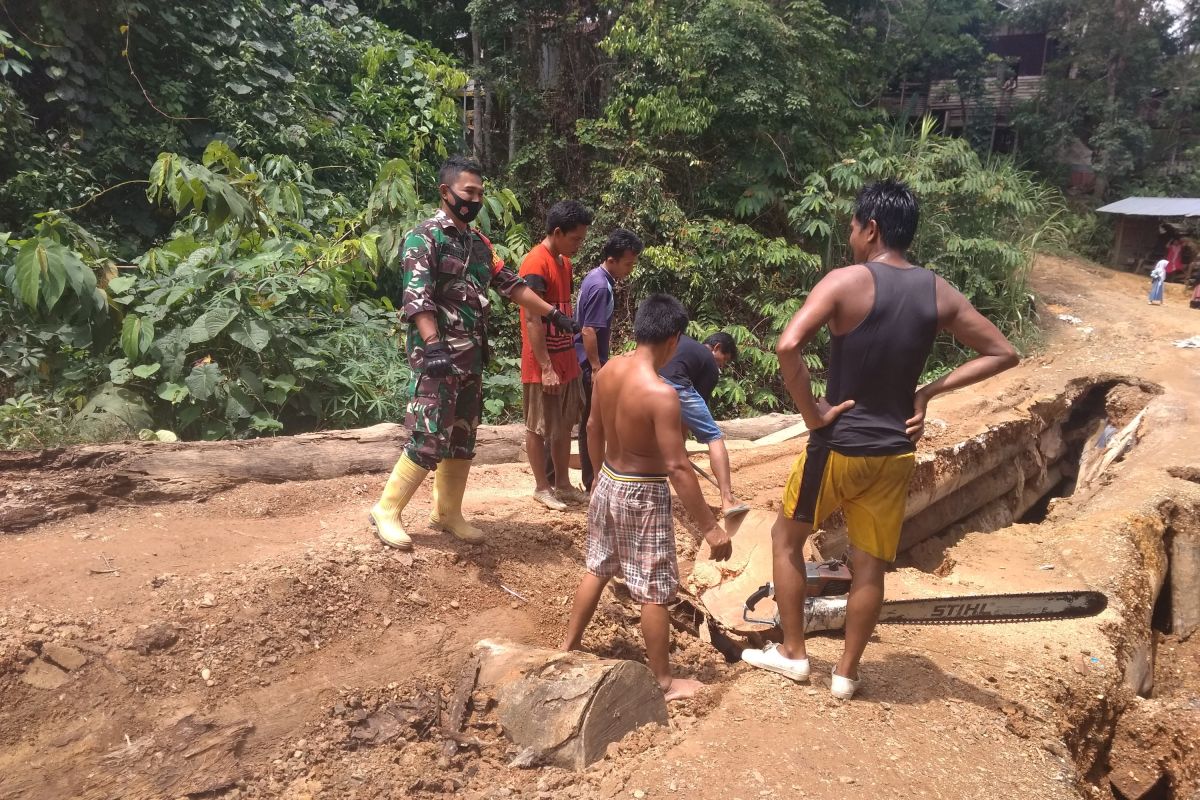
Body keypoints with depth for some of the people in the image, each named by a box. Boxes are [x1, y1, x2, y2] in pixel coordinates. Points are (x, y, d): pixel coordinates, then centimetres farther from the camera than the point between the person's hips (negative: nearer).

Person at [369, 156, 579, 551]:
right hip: (438, 354, -8)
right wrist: (433, 345, -33)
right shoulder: (424, 237, -8)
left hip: (471, 355, 8)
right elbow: (416, 296, -20)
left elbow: (510, 283, 20)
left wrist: (553, 313, 15)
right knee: (429, 438, -10)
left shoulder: (479, 242, 17)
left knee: (462, 437, 12)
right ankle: (386, 510, 4)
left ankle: (447, 512, 24)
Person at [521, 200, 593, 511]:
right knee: (538, 428, 6)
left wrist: (571, 355, 16)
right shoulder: (535, 263, -18)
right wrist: (546, 367, -21)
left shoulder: (564, 262, 10)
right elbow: (532, 320, -20)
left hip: (566, 359, 9)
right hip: (542, 364, -9)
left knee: (565, 425, 15)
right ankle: (541, 487, 18)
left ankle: (562, 483, 27)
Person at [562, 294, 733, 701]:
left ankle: (568, 647, 39)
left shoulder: (608, 369, -4)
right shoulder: (661, 393, -27)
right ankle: (664, 681, 21)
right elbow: (677, 467, -27)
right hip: (643, 494, -8)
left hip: (608, 482, 8)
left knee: (597, 569, 25)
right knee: (655, 591, 7)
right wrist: (710, 526, -21)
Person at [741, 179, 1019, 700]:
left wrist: (812, 413, -17)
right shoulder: (939, 294, 0)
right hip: (895, 452, 5)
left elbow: (788, 347, -29)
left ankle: (792, 653, 27)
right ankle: (846, 674, 28)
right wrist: (929, 392, 4)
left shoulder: (846, 281, -15)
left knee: (786, 538, 18)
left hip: (838, 446, -4)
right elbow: (1003, 354, 8)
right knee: (870, 565, 15)